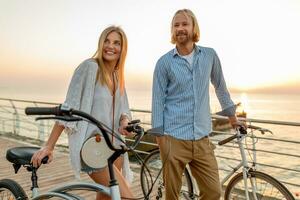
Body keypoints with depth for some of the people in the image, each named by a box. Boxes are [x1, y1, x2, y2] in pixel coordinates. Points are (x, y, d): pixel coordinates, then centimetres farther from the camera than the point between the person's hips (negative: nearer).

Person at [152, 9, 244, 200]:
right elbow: (158, 100, -2)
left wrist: (232, 114, 24)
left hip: (202, 138, 3)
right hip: (174, 138, -2)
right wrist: (159, 135, -5)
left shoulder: (210, 55, 6)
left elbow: (220, 86, 18)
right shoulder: (164, 62, -2)